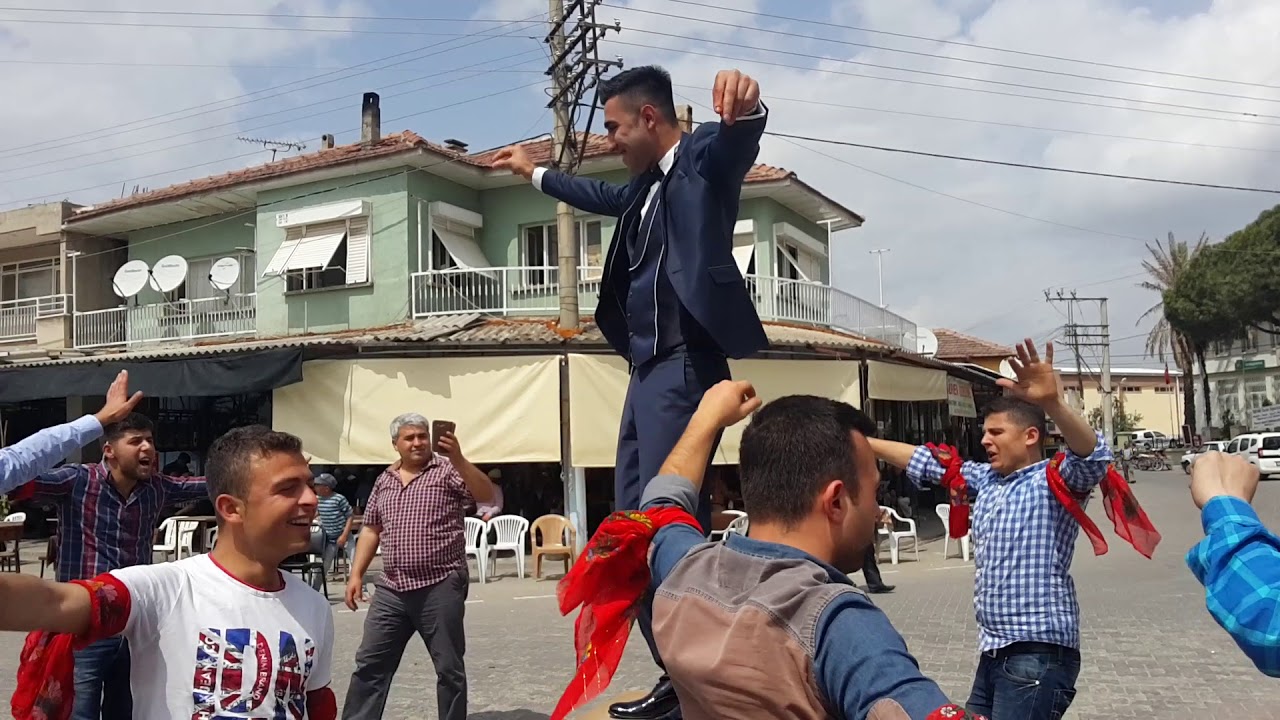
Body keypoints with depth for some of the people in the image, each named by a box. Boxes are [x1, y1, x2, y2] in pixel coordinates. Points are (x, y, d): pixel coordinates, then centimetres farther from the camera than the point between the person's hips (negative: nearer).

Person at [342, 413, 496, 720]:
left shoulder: (448, 470, -3)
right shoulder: (384, 480, 13)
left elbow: (486, 495, -17)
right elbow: (371, 530, 18)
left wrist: (458, 458, -30)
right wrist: (356, 574, 10)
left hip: (441, 587, -5)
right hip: (391, 590, 5)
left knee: (449, 669, 4)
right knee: (370, 664, 8)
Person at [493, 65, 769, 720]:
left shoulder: (704, 156, -3)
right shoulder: (647, 184, 22)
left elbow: (737, 139, -26)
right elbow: (603, 197, 43)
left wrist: (745, 107, -50)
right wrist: (533, 172, 54)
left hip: (683, 366, -10)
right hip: (648, 370, 10)